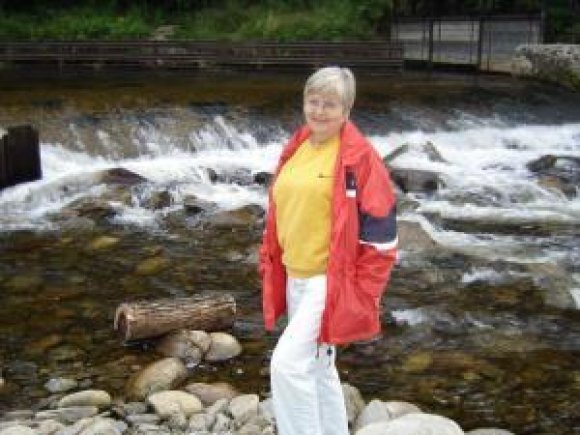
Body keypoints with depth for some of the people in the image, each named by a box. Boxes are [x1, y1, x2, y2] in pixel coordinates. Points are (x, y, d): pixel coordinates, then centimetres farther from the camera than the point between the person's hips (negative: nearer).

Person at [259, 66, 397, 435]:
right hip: (296, 279, 8)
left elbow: (379, 230, -14)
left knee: (288, 363, -14)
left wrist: (362, 294, -15)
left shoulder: (360, 157, -13)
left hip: (332, 282, -8)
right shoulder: (295, 150, 9)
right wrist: (271, 269, 16)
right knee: (317, 367, 17)